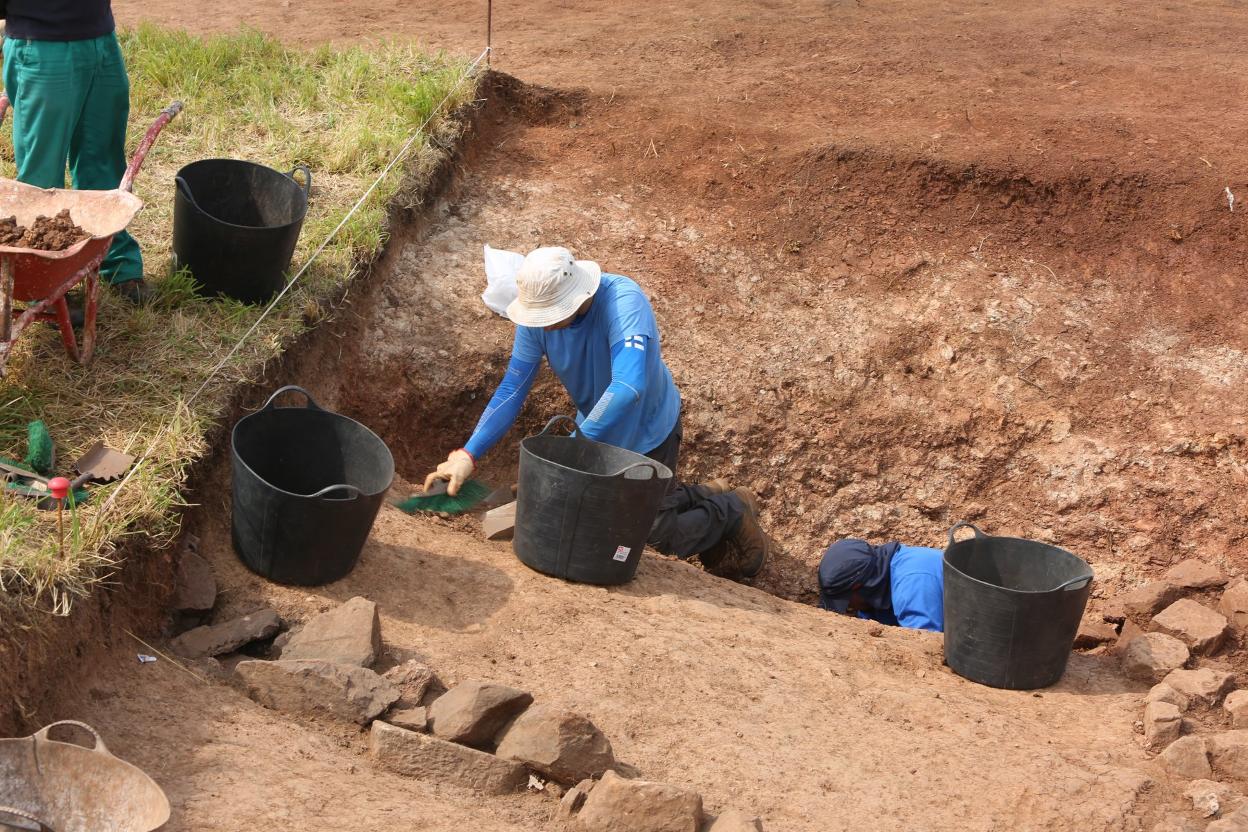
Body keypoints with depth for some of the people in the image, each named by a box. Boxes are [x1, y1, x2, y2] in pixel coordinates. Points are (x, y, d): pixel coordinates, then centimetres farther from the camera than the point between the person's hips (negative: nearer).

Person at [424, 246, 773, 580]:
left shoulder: (623, 301, -39)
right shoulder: (539, 314, -22)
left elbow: (627, 388, -51)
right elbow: (512, 389, -17)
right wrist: (468, 454, -29)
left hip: (647, 431, -6)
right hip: (595, 428, 6)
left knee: (656, 534, 3)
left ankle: (733, 511, 29)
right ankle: (704, 498, 40)